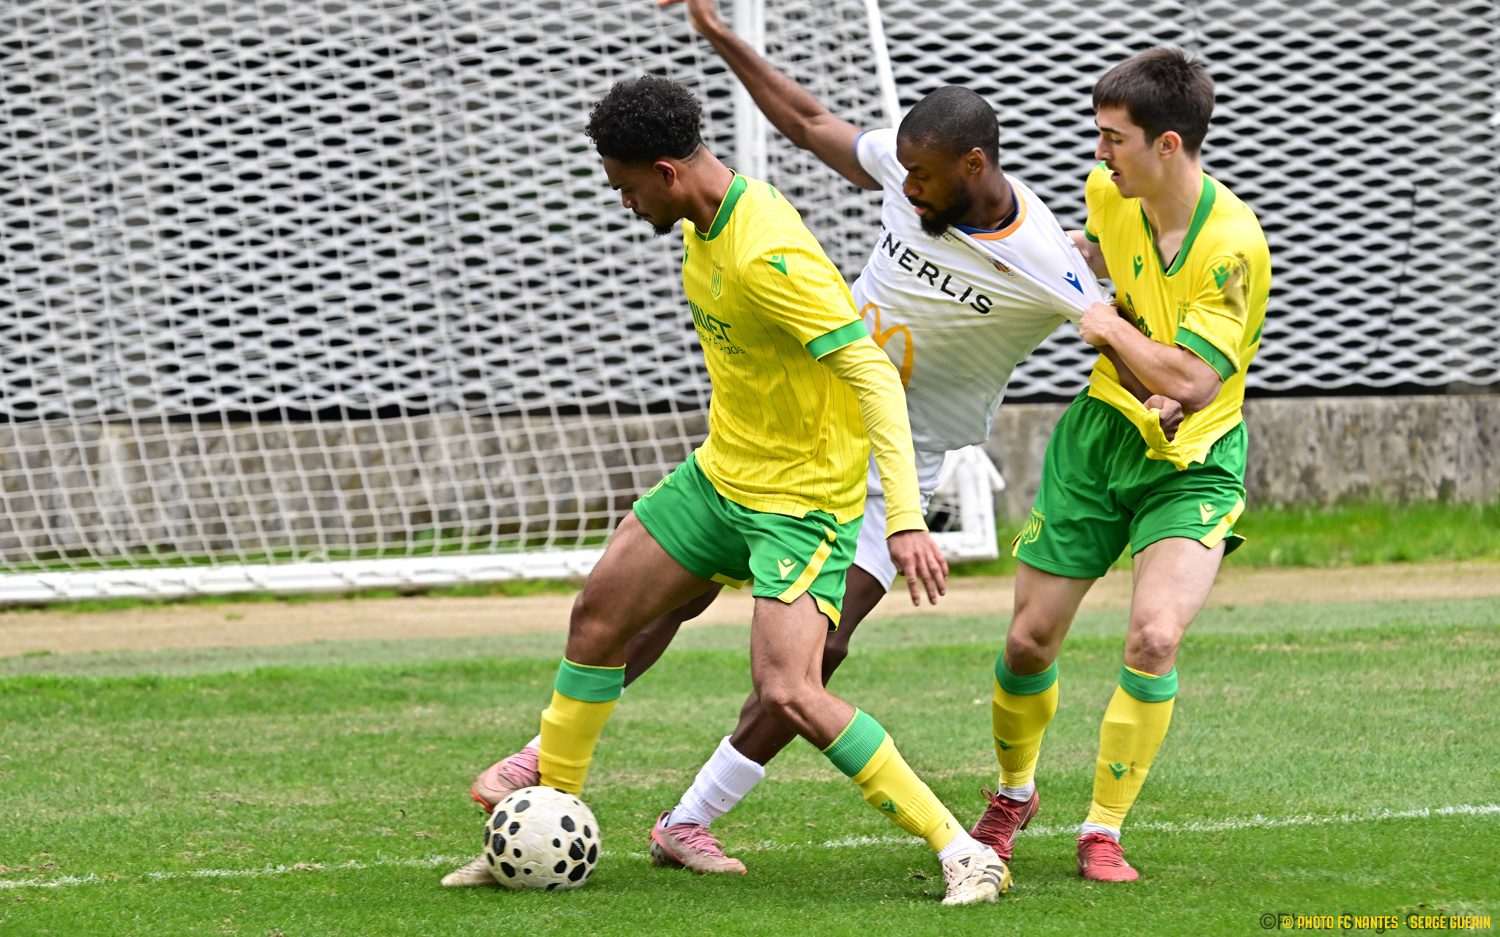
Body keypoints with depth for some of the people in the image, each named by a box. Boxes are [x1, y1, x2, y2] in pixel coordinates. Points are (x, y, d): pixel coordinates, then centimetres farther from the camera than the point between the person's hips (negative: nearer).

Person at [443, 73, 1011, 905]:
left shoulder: (769, 258, -28)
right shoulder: (704, 224, 2)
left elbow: (874, 376, -31)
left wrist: (905, 517, -38)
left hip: (805, 499, -10)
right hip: (722, 469, 10)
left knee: (786, 692, -22)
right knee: (597, 615, 13)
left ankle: (963, 856, -16)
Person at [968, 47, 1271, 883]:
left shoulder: (1234, 246, -25)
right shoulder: (1112, 196, -5)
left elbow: (1191, 381, -29)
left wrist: (1109, 326, -20)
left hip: (1191, 465, -5)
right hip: (1101, 436, 5)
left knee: (1155, 638, -25)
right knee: (1029, 641, 6)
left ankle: (1104, 831, -7)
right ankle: (1013, 794, 36)